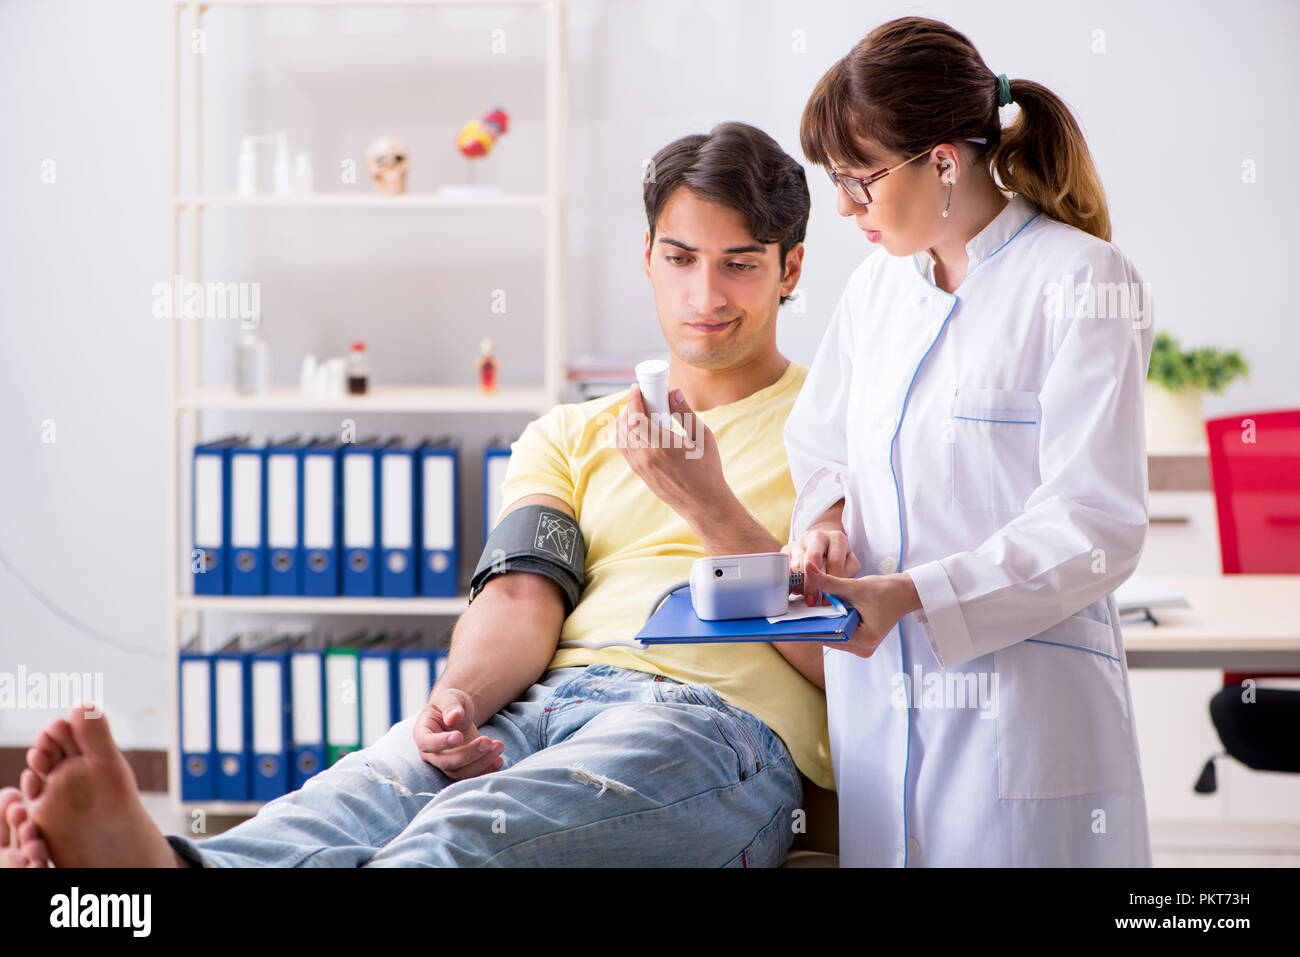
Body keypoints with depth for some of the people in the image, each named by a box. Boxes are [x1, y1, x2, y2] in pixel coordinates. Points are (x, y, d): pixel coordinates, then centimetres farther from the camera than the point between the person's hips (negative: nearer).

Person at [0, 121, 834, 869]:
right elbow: (522, 598, 9)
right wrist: (456, 699, -14)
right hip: (545, 699, 5)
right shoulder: (569, 435, 27)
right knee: (365, 792, -31)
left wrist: (708, 502, -10)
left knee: (469, 833, -37)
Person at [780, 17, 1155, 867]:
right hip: (875, 695, 5)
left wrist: (913, 595, -21)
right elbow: (821, 452, 20)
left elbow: (1095, 526, -13)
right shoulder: (876, 288, 13)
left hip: (1022, 709, -5)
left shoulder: (1081, 281, -7)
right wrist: (825, 527, -4)